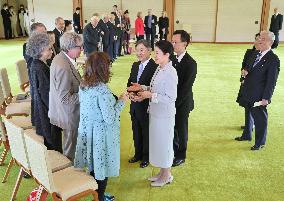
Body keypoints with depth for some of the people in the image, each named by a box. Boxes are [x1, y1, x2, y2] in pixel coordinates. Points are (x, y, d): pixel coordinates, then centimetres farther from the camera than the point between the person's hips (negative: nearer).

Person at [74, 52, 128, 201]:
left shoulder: (83, 85, -1)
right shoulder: (102, 89, -26)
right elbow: (110, 118, -24)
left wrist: (115, 100, 13)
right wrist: (121, 101, -12)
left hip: (87, 131, 8)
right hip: (101, 135, -8)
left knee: (94, 164, 22)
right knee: (102, 166, 11)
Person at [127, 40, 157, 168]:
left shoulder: (155, 67, -18)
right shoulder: (135, 65, 8)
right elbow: (130, 82, 11)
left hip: (146, 106, -7)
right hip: (135, 105, 7)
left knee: (146, 132, 12)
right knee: (136, 132, 21)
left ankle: (146, 157, 32)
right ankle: (138, 154, 40)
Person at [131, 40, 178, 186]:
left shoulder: (170, 73, -22)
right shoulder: (159, 68, 4)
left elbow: (171, 98, -23)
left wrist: (150, 95, -22)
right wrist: (144, 90, 0)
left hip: (164, 115, -8)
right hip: (155, 112, 8)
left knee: (164, 143, 8)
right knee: (157, 142, 20)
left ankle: (167, 176, 30)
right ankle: (162, 172, 39)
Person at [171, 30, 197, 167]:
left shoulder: (191, 63, -18)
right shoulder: (173, 59, 0)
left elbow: (186, 87, -20)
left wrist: (174, 103, -18)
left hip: (182, 103, -5)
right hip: (171, 101, 5)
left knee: (181, 129, 11)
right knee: (172, 128, 18)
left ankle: (181, 156, 30)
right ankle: (174, 151, 39)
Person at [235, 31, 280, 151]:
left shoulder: (273, 59, -18)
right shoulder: (255, 54, 5)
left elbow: (271, 81, -19)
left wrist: (266, 98, -19)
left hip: (259, 96, -7)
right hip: (248, 94, 8)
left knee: (260, 119, 7)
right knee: (249, 115, 23)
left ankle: (260, 143, 25)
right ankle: (246, 135, 43)